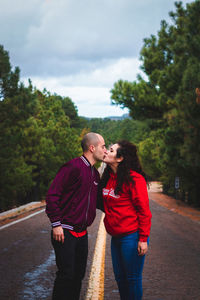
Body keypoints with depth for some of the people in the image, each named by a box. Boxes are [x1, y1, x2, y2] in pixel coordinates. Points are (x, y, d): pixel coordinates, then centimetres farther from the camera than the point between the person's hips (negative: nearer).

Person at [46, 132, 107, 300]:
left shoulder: (95, 174, 14)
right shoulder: (73, 167, -13)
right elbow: (52, 194, -17)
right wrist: (56, 223, -18)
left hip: (82, 233, 8)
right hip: (65, 232, -8)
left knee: (79, 274, 12)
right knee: (66, 275, -7)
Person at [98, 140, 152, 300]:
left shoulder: (134, 179, -14)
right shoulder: (108, 178, 9)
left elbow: (144, 210, -14)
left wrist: (143, 239, -16)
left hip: (132, 236, -8)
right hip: (116, 237, 8)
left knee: (133, 278, 2)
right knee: (120, 277, 15)